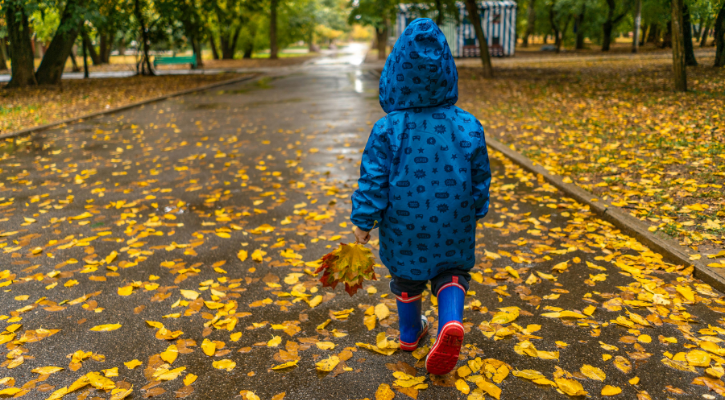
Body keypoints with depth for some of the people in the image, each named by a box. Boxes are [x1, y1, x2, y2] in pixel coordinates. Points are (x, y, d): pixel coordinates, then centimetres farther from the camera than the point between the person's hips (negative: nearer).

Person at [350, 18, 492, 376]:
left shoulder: (387, 129, -18)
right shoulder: (467, 126, -11)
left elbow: (373, 180, -15)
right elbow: (480, 177, -1)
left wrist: (363, 221, -2)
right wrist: (475, 211, 16)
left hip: (404, 225, 0)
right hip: (453, 225, 1)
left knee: (407, 276, 22)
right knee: (451, 272, 20)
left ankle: (410, 333, 42)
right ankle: (451, 322, -7)